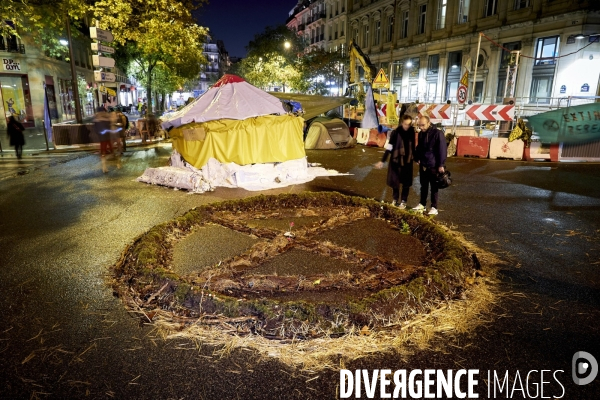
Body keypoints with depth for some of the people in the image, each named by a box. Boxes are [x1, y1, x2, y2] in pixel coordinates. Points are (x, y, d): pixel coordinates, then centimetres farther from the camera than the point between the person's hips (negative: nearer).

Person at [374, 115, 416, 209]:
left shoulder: (412, 132, -3)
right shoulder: (395, 133, -12)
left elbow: (413, 146, 10)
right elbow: (389, 148, -10)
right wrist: (382, 161, -11)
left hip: (408, 161, 2)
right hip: (396, 160, -2)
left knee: (406, 182, 8)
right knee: (395, 181, 7)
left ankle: (403, 201, 21)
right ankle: (395, 199, 26)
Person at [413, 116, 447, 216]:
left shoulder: (438, 133, -14)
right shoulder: (421, 133, 7)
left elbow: (442, 150, -15)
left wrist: (441, 165, -16)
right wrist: (417, 158, 14)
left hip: (433, 165, -6)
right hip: (423, 165, 6)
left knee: (434, 187, 2)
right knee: (423, 185, 15)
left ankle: (434, 208, 9)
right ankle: (422, 204, 25)